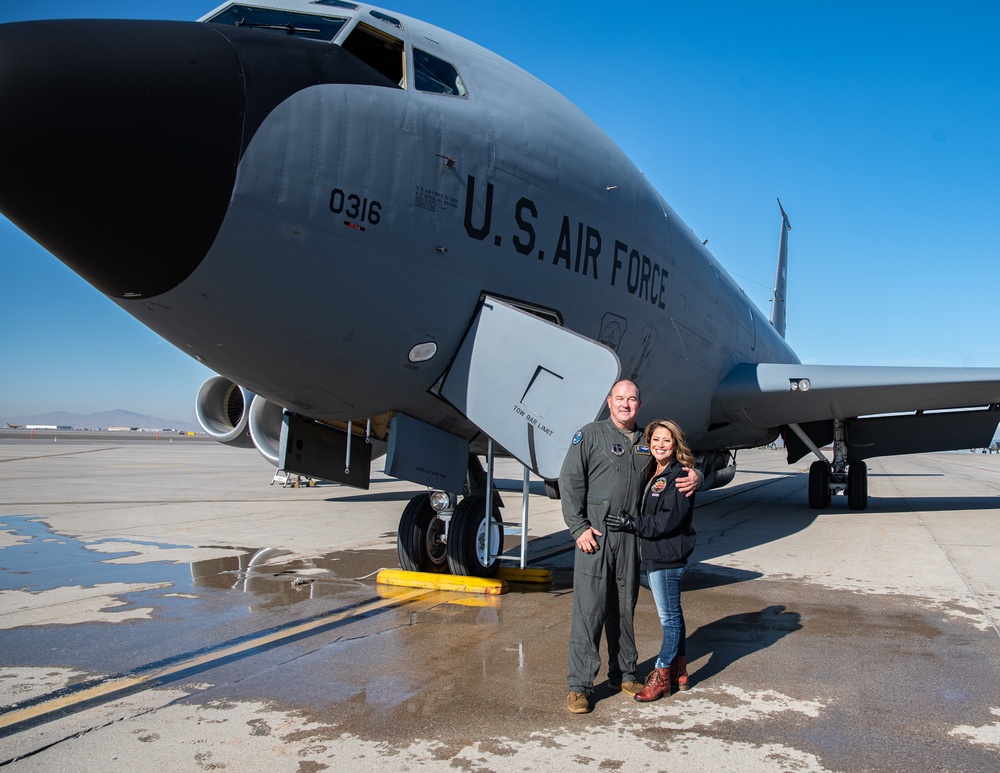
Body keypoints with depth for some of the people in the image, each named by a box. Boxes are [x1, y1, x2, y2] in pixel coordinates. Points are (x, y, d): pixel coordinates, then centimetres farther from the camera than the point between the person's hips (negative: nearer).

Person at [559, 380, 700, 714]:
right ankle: (579, 685, 2)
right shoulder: (590, 435, 0)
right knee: (589, 608, -5)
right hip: (595, 533, -4)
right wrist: (579, 528, -12)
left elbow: (678, 466, 23)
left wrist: (695, 477, -2)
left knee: (624, 607, 14)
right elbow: (570, 482, -5)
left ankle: (623, 674, 28)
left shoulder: (646, 443, 13)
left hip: (631, 536, 5)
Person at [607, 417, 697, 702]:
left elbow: (669, 519, -20)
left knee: (669, 617, 3)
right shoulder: (651, 473, 13)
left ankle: (662, 675, 13)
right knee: (672, 615, 18)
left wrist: (631, 524, -19)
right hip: (651, 554, 9)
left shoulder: (679, 475, -13)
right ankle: (679, 672, 29)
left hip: (668, 556, -9)